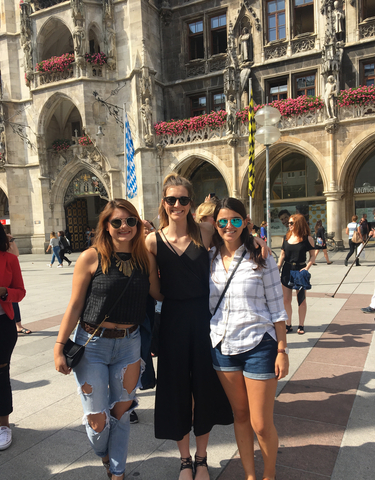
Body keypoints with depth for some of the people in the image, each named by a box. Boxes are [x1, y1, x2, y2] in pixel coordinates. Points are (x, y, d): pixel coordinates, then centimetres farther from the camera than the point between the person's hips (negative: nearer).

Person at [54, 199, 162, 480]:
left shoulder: (146, 259, 0)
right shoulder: (92, 258, -10)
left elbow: (159, 294, 1)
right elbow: (75, 306, -6)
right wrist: (60, 347, -5)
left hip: (129, 344, 3)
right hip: (93, 344, -2)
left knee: (121, 412, 15)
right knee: (97, 420, 7)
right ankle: (103, 455, 42)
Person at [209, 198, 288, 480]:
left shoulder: (261, 259, -7)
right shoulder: (209, 260, 2)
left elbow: (276, 307, -6)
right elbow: (205, 303, 11)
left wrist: (282, 350, -7)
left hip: (258, 346, -3)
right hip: (223, 346, 4)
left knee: (261, 424, 5)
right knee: (240, 416, 18)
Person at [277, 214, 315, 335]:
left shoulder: (307, 238, -6)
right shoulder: (286, 237, 6)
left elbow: (312, 256, -3)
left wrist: (306, 268, -18)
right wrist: (277, 270, 5)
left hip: (300, 270, -3)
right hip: (287, 270, 4)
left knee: (301, 300, 6)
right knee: (286, 300, 6)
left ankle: (301, 325, 19)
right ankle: (288, 325, 19)